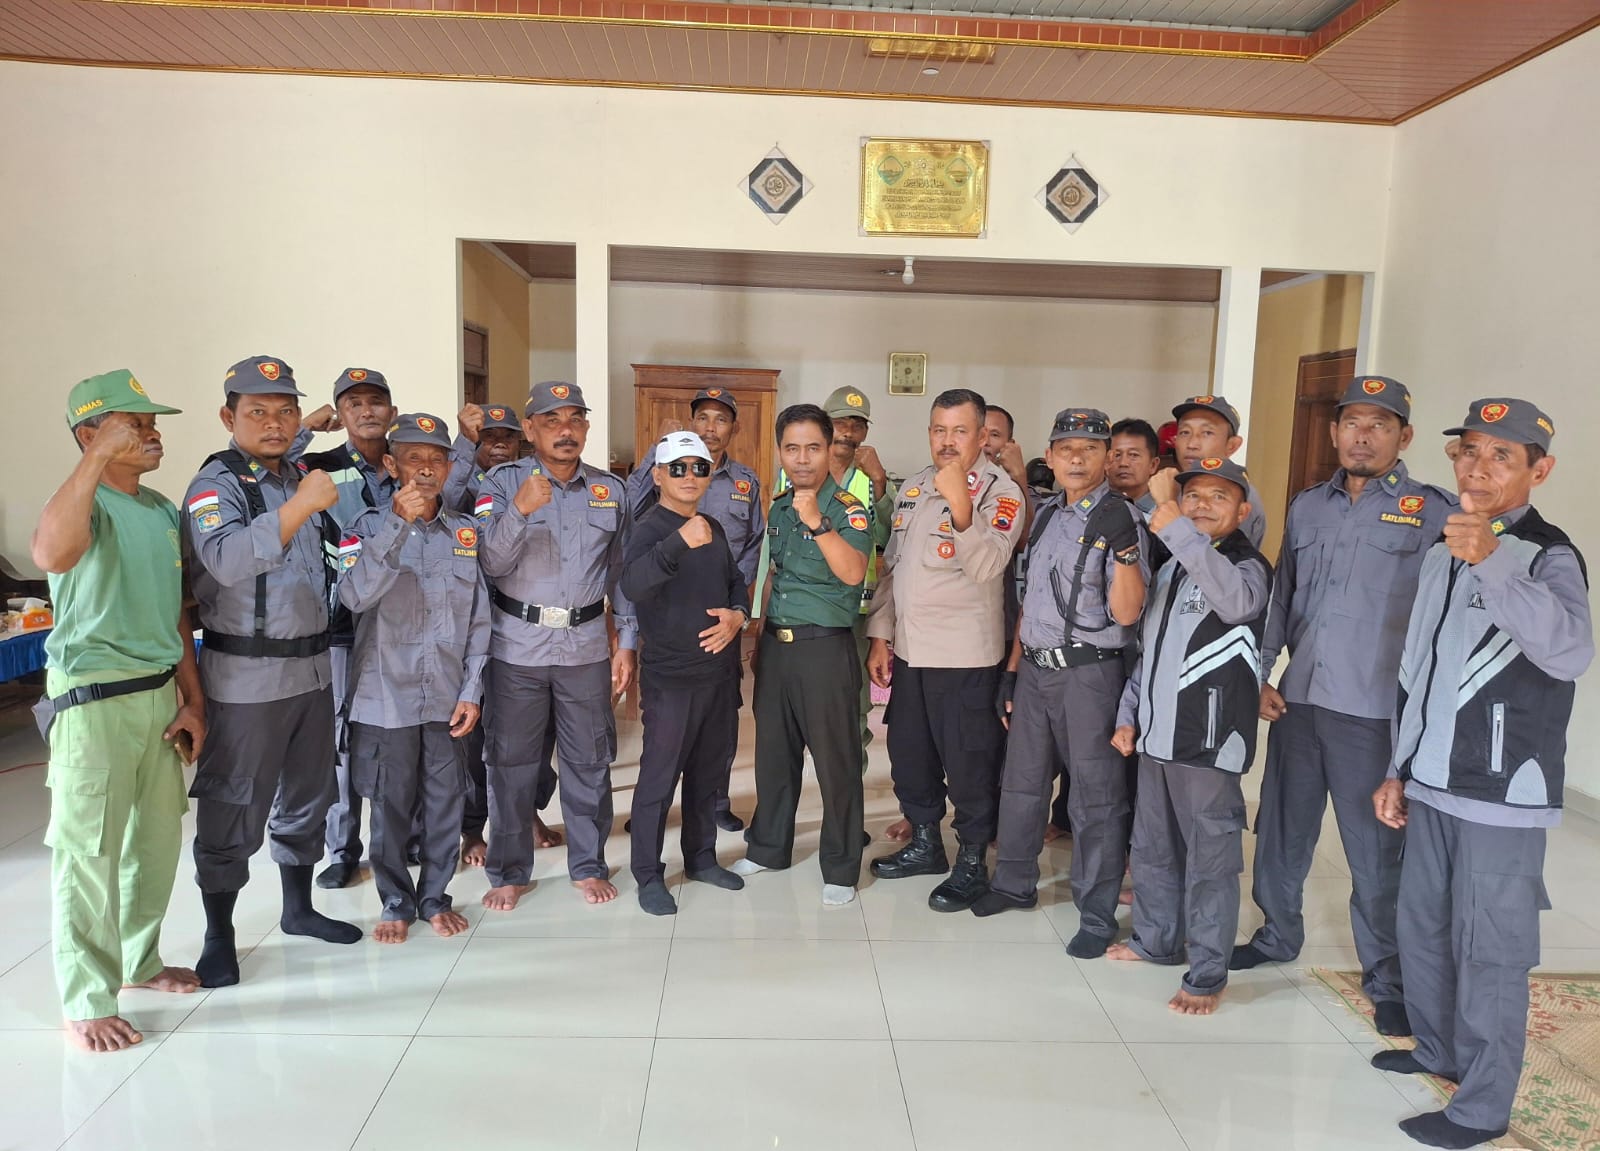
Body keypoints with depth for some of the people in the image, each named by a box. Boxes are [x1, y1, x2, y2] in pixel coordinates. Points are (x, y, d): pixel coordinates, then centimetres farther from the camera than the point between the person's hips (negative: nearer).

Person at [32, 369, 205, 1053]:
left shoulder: (162, 510, 12)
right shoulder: (88, 506, -11)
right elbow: (51, 553, -37)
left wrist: (192, 698, 12)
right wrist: (101, 454, -32)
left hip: (158, 693, 7)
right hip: (93, 697, -7)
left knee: (157, 837, 16)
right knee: (87, 851, 1)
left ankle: (139, 959, 33)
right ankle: (86, 1001, 13)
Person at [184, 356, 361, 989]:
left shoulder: (301, 476, 11)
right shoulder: (216, 484, -11)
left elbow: (341, 540, 27)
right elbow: (227, 560, -31)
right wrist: (299, 506, -38)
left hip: (311, 665, 7)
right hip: (245, 675, -7)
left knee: (307, 794, 17)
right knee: (233, 809, 2)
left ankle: (298, 907, 34)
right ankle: (218, 936, 16)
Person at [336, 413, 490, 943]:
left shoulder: (466, 531, 5)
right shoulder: (371, 527, -4)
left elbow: (479, 618, 6)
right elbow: (355, 595, -23)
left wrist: (472, 692, 1)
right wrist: (398, 523, -30)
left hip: (448, 695, 2)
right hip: (387, 694, -2)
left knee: (445, 801, 10)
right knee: (390, 804, 9)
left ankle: (435, 897, 28)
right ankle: (396, 903, 26)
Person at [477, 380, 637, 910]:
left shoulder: (610, 490, 5)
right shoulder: (504, 483, -4)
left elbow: (621, 572, 9)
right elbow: (491, 563, -12)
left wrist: (627, 642, 6)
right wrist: (519, 510, -28)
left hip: (586, 644, 2)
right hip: (518, 645, -2)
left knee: (589, 761, 10)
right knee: (511, 761, 8)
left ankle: (588, 866, 27)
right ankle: (509, 872, 25)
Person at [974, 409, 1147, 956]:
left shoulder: (1120, 518, -9)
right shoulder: (1046, 515, 12)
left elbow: (1126, 613, -16)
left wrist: (1125, 547, -29)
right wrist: (1011, 670, 15)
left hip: (1089, 671, -6)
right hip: (1035, 668, 7)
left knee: (1096, 796, 2)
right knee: (1021, 782, 17)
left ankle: (1097, 915, 15)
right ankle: (1014, 884, 35)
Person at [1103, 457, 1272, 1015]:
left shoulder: (1250, 567, -9)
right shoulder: (1170, 568, 15)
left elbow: (1234, 597, -35)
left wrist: (1171, 519, -42)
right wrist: (1129, 715, 16)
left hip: (1210, 740, -7)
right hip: (1157, 736, 8)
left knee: (1210, 861, 2)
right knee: (1153, 848, 19)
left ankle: (1207, 975, 14)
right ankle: (1155, 940, 36)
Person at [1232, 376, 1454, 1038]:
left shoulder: (1431, 513, -2)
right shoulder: (1306, 508, 11)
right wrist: (1261, 675, 8)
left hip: (1375, 712, -4)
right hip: (1296, 702, 5)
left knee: (1376, 853, 4)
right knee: (1282, 832, 16)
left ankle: (1387, 978, 21)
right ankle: (1278, 934, 36)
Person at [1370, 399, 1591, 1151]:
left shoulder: (1549, 557, -13)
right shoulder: (1441, 552, 9)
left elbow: (1571, 652, -35)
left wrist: (1491, 562, -46)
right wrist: (1399, 770, 15)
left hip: (1504, 795, -7)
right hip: (1433, 784, 7)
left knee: (1490, 949, 3)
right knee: (1421, 927, 18)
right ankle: (1437, 1049, 38)